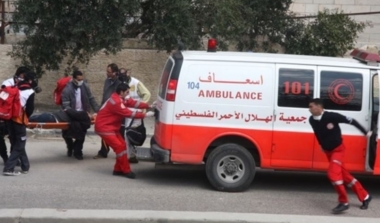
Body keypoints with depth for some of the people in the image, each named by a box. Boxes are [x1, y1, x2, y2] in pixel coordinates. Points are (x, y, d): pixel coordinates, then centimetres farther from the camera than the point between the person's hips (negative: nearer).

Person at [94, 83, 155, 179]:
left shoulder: (120, 99, 8)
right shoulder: (116, 102, -25)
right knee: (120, 147, -13)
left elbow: (133, 103, 4)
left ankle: (118, 170, 16)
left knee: (122, 145, 9)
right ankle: (126, 171, -4)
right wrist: (145, 115, -21)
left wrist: (149, 106, -4)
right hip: (104, 127, -11)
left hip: (111, 127, 11)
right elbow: (129, 113, -25)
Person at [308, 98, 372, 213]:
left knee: (333, 173, -23)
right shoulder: (312, 120, -8)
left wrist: (365, 132, -10)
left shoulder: (332, 116, -25)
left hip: (338, 149, -7)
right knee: (344, 175, 13)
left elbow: (351, 121, -17)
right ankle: (365, 197, 26)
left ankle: (344, 202, -11)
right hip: (327, 151, 7)